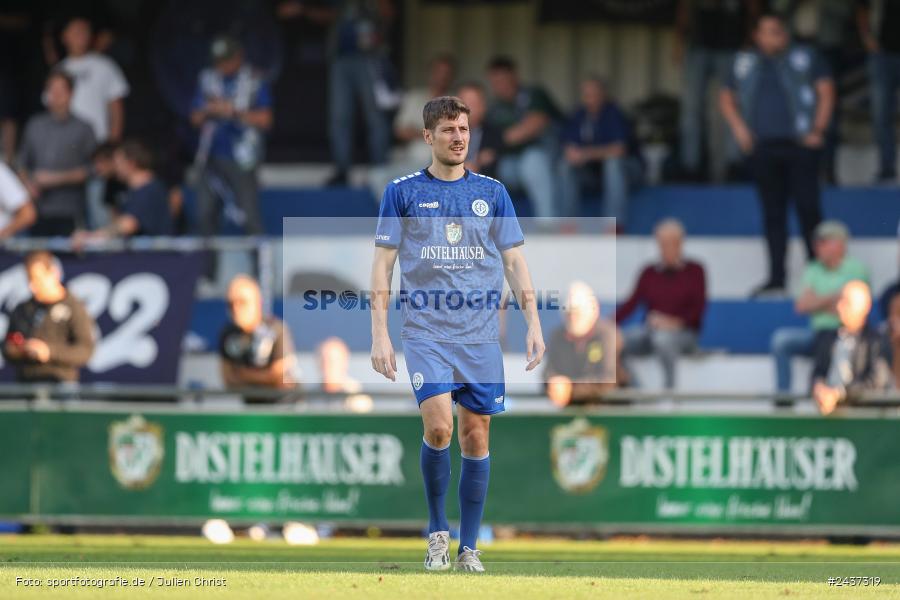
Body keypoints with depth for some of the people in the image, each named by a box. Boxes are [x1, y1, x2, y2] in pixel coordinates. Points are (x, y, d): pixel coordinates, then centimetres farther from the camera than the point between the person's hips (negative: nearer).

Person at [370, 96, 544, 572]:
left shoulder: (492, 193, 9)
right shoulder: (403, 193, 4)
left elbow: (515, 263, 11)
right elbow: (382, 266, 3)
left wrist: (533, 322, 1)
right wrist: (379, 333, -4)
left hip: (481, 334, 2)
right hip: (426, 332, -2)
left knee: (476, 437, 1)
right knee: (438, 426, -18)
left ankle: (468, 547, 10)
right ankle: (437, 531, 0)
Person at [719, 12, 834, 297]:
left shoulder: (804, 57, 5)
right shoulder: (745, 63, 14)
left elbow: (826, 91, 3)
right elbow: (727, 97, 22)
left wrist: (818, 129, -6)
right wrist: (738, 127, 6)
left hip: (799, 145, -3)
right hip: (763, 147, 3)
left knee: (808, 208, -9)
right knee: (773, 213, 4)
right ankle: (776, 278, 7)